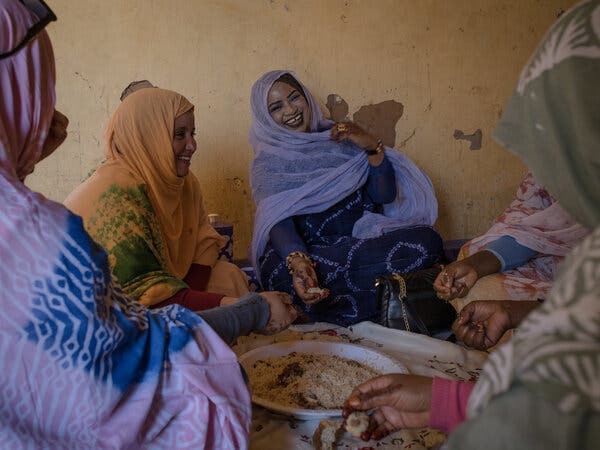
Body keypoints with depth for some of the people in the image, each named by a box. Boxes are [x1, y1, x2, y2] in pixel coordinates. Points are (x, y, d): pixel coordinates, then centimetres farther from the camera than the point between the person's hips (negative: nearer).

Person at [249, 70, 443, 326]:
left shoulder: (342, 139, 15)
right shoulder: (267, 163, 6)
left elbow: (385, 195, 7)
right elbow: (278, 222, -12)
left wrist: (373, 147, -9)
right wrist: (298, 262, -33)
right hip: (307, 250, -2)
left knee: (427, 240, -25)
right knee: (280, 272, -38)